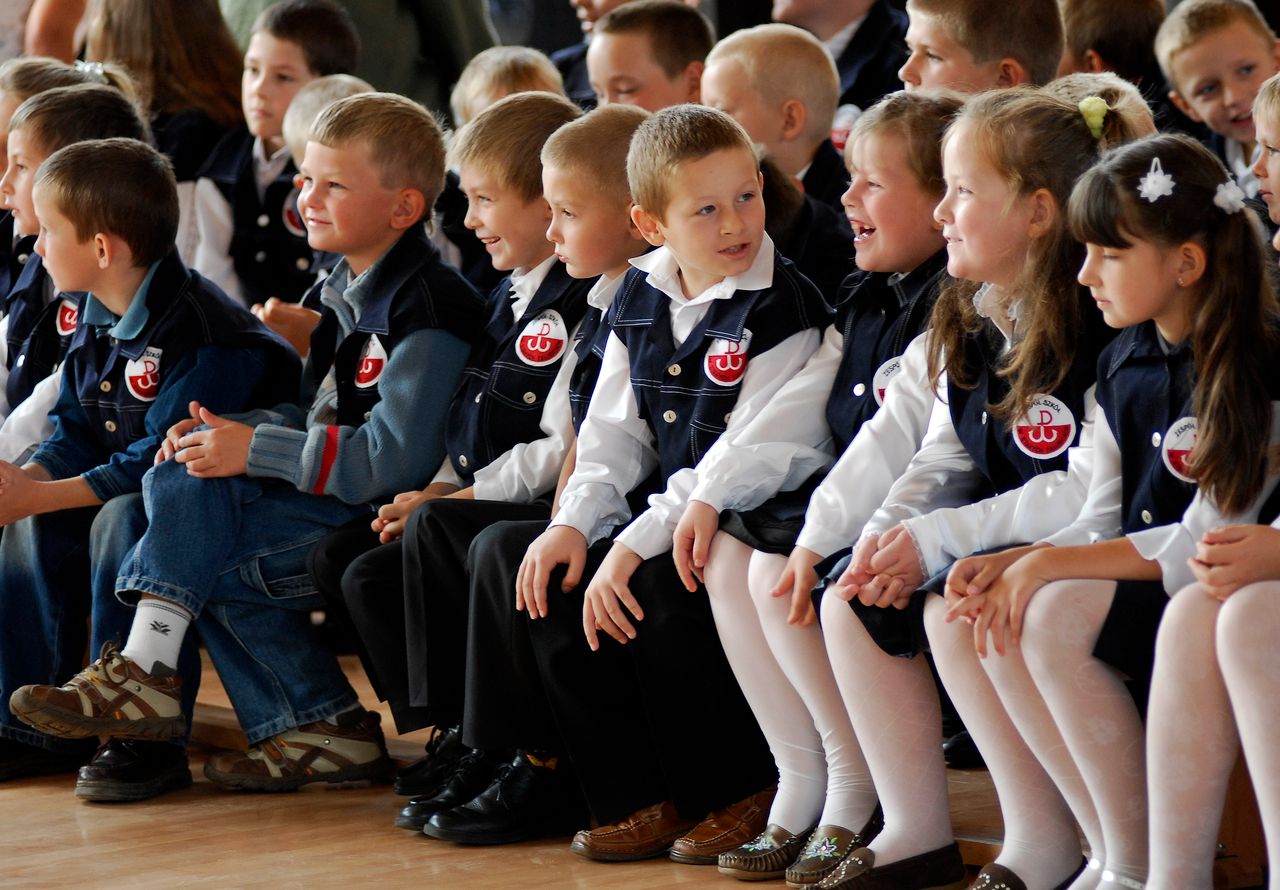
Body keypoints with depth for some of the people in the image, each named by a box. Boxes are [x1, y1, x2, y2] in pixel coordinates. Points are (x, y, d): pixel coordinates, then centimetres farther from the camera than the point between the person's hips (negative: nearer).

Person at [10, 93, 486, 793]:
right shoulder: (347, 290, 16)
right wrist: (232, 431, 0)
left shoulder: (427, 309, -15)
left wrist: (255, 450, -20)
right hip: (332, 499, 10)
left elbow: (396, 456, -24)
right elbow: (316, 416, 22)